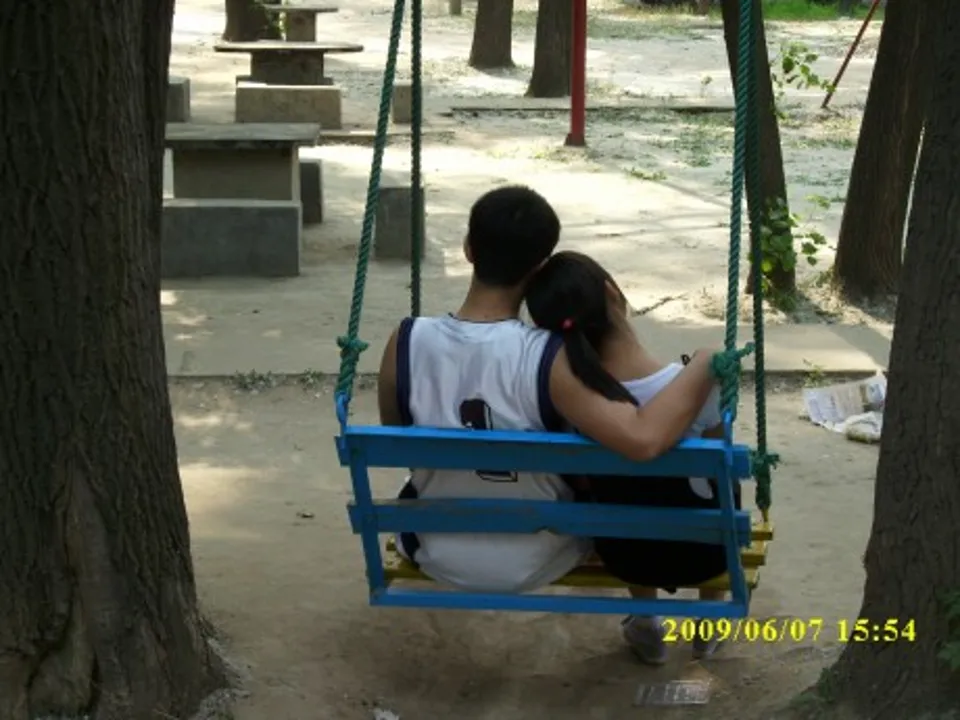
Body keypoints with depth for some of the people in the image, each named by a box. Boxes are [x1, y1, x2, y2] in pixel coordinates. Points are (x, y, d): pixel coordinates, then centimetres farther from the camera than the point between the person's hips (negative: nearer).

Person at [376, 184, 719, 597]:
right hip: (538, 565, -2)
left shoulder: (407, 343, -21)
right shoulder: (549, 362, -31)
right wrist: (708, 363, -26)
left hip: (438, 558, 2)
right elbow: (645, 440, -43)